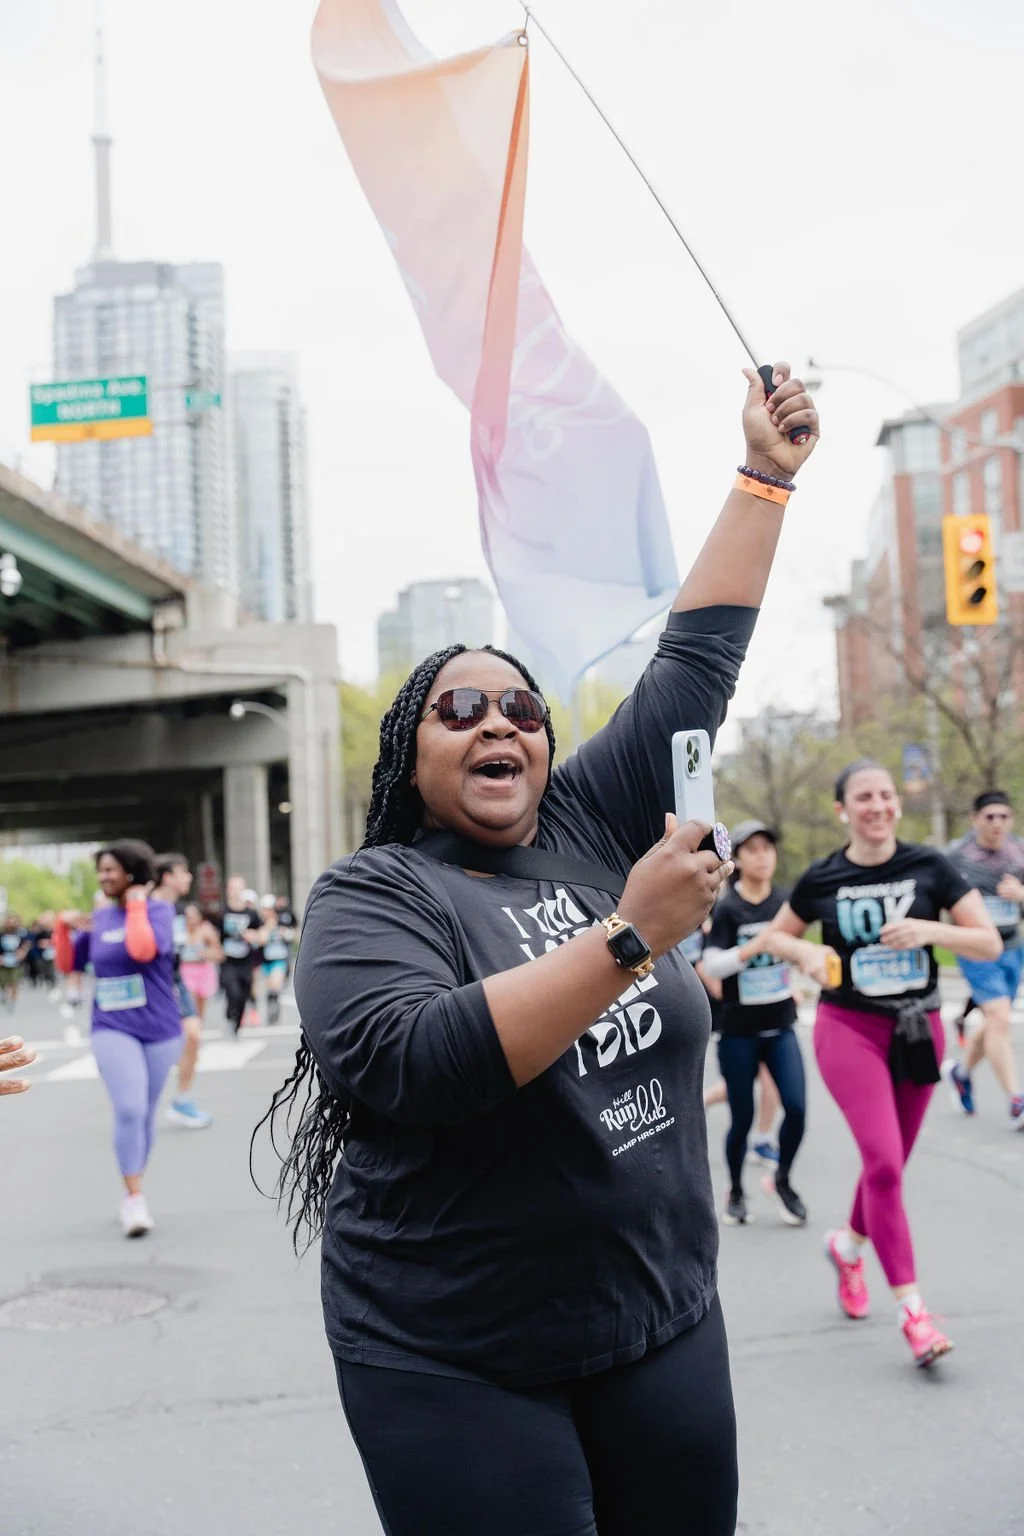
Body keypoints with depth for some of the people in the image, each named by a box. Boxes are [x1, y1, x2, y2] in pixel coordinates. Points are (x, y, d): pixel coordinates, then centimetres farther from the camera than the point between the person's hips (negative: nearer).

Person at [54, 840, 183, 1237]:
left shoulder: (159, 910, -8)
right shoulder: (99, 917, 5)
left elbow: (143, 950, -27)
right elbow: (68, 963, 12)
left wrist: (137, 905, -17)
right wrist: (64, 927, -4)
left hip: (158, 1029, -1)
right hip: (113, 1030, 1)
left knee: (145, 1114, 11)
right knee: (129, 1111, -16)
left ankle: (132, 1196, 27)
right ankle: (134, 1200, -10)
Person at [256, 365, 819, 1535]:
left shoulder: (590, 825, 4)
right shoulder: (370, 895, -10)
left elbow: (696, 662, 7)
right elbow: (410, 1066, -27)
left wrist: (765, 476, 7)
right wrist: (631, 934, -28)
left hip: (662, 1326, 5)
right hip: (458, 1371, -4)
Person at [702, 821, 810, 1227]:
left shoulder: (785, 903, 1)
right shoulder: (727, 908, -9)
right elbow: (712, 964, -19)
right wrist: (755, 946, -28)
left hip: (780, 1027, 3)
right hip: (739, 1030, -3)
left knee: (796, 1107, -9)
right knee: (742, 1117, 4)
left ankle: (781, 1179, 17)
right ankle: (735, 1192, 27)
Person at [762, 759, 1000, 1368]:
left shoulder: (929, 866, -5)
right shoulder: (822, 879, -4)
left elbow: (991, 943, -6)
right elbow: (777, 935, 12)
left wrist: (929, 930, -22)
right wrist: (809, 953, -9)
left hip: (918, 1028, 2)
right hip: (850, 1028, -2)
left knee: (891, 1162, 14)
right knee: (883, 1161, -14)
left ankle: (849, 1245, 43)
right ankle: (912, 1309, -8)